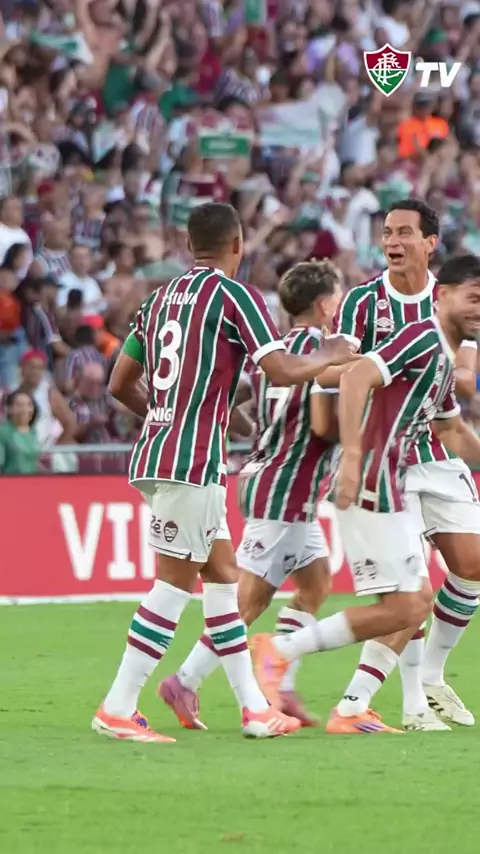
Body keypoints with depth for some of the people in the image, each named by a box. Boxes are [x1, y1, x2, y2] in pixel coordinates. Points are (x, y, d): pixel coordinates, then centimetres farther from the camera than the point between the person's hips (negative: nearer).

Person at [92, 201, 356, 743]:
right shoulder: (233, 296, -7)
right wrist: (329, 356, 4)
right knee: (175, 582, -6)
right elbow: (282, 372, -15)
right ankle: (117, 710, -8)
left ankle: (253, 707, 16)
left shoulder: (161, 298, 14)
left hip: (155, 452, 8)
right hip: (193, 460, -8)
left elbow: (120, 384, 19)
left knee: (221, 571, 13)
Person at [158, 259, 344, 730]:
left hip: (265, 476, 9)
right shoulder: (321, 347, -14)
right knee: (249, 598, -7)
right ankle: (184, 682, -6)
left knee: (316, 581, 14)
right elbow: (322, 423, -21)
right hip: (284, 491, -9)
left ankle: (281, 687, 12)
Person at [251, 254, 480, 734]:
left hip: (390, 492, 10)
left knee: (418, 601, 9)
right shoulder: (424, 338, -12)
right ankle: (278, 652, -4)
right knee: (400, 609, -10)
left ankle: (352, 711, 10)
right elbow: (357, 377, -25)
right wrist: (352, 456, -31)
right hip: (370, 486, -10)